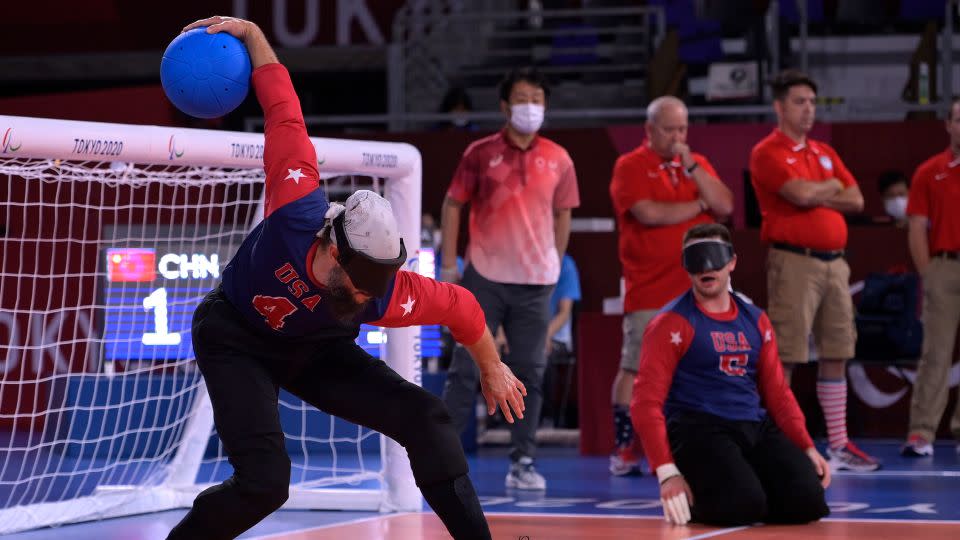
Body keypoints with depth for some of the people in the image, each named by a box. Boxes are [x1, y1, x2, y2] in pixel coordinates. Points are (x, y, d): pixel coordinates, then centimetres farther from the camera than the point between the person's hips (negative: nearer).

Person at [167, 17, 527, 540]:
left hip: (314, 349, 3)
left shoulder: (386, 295, -31)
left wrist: (491, 370, 6)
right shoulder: (298, 207, -37)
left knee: (424, 417, -9)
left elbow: (461, 307, -10)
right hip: (233, 337, -3)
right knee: (265, 481, -23)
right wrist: (250, 33, -19)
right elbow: (283, 109, -24)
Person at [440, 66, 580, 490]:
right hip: (485, 277, -2)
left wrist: (556, 265, 10)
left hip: (535, 281, 2)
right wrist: (449, 263, -1)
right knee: (465, 369, -1)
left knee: (529, 374, 3)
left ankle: (523, 462, 8)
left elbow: (562, 214, 14)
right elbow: (453, 205, 4)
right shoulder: (480, 153, 0)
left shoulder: (558, 160, 5)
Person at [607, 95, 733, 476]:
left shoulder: (698, 165, 16)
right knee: (635, 369, -5)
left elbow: (725, 206, 2)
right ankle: (624, 451, 0)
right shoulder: (630, 167, -1)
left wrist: (691, 166, -6)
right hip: (650, 290, -5)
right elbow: (648, 213, -16)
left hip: (698, 288, 5)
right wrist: (699, 206, -1)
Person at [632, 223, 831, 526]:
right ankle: (692, 498, 4)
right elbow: (647, 403, -9)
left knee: (807, 500, -17)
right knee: (744, 504, -30)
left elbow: (777, 392, 19)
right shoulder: (672, 324, -3)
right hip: (698, 431, -5)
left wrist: (807, 448, 4)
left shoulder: (755, 320, 15)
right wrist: (667, 473, -19)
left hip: (756, 429, 5)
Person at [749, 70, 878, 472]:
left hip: (834, 261, 7)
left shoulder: (824, 153, 18)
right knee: (784, 358, -7)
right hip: (794, 261, -7)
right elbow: (802, 194, -19)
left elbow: (856, 200, 10)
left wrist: (815, 195, -4)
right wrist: (832, 187, 1)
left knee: (835, 356, 9)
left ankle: (838, 445, 15)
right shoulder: (768, 153, -5)